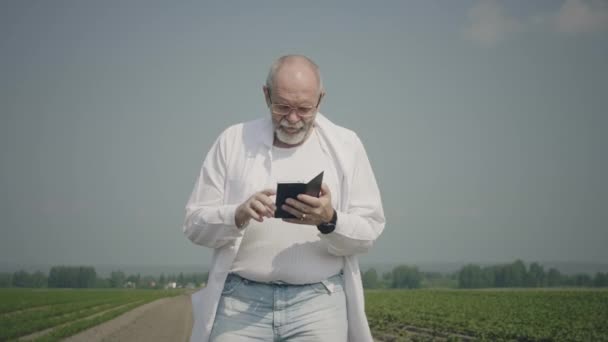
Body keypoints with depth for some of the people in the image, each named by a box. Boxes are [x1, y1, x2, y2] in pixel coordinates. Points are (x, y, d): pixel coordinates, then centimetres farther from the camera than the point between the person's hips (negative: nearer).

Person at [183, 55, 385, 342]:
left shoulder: (346, 145, 5)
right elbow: (194, 224, 3)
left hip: (319, 303, 0)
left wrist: (330, 221, -18)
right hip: (240, 300, 0)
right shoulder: (233, 141, 5)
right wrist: (238, 216, -16)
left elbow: (369, 231, 2)